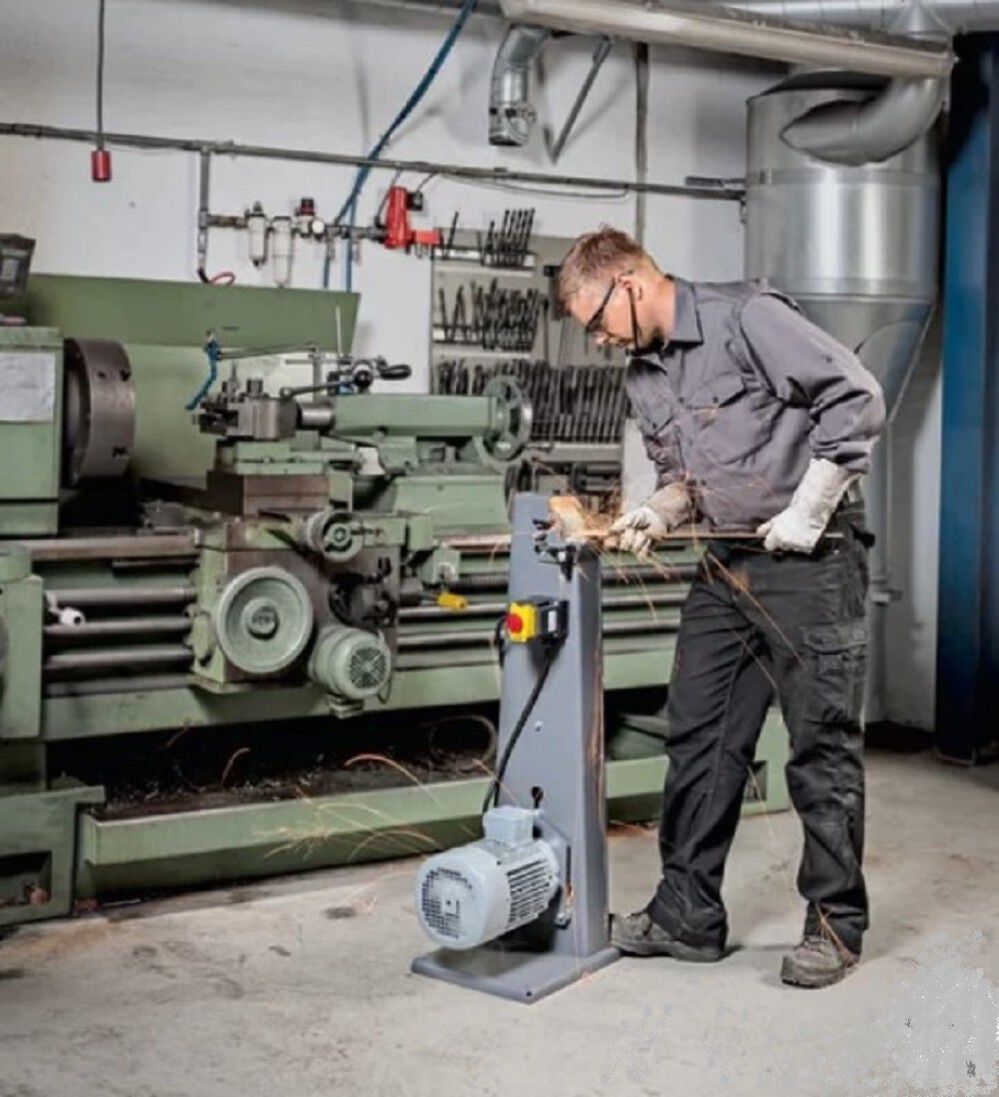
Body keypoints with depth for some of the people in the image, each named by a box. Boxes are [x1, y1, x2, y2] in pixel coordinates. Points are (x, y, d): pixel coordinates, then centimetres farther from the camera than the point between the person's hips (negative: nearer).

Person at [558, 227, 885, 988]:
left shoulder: (746, 317, -13)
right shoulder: (644, 376, 11)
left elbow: (857, 398, -17)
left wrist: (808, 510, -16)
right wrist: (659, 513, -1)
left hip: (809, 557, -8)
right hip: (727, 566, 8)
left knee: (823, 744, 0)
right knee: (699, 739, 8)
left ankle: (835, 924, 13)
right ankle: (688, 914, 18)